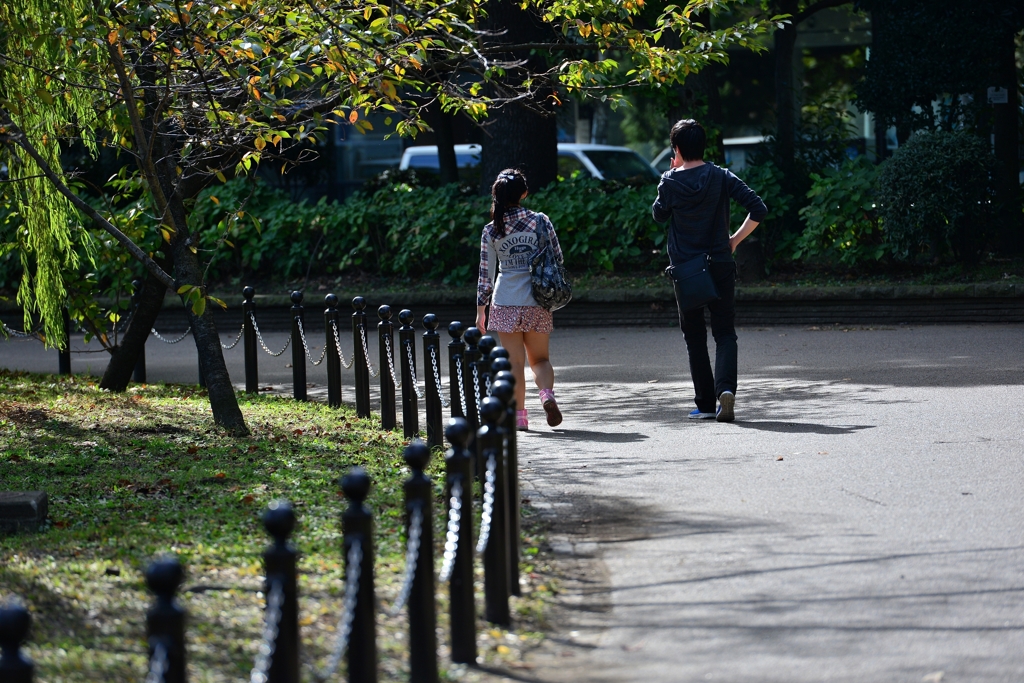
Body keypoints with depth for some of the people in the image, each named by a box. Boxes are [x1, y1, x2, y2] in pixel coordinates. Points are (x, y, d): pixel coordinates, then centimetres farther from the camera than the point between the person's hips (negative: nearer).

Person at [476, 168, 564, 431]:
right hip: (538, 301, 1)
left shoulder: (491, 230, -3)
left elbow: (486, 273, -1)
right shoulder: (540, 221, -3)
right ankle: (547, 394, -13)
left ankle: (519, 416, 5)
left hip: (506, 303, -1)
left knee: (515, 361, 6)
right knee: (539, 358, 14)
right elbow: (557, 258, 1)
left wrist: (480, 309, 7)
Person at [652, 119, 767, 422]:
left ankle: (705, 404, 9)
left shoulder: (670, 182, -5)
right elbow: (758, 210, -8)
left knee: (694, 338, 11)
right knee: (725, 333, 5)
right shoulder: (722, 178, -3)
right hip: (721, 266, 0)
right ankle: (725, 387, -20)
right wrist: (735, 240, 3)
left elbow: (659, 215, 14)